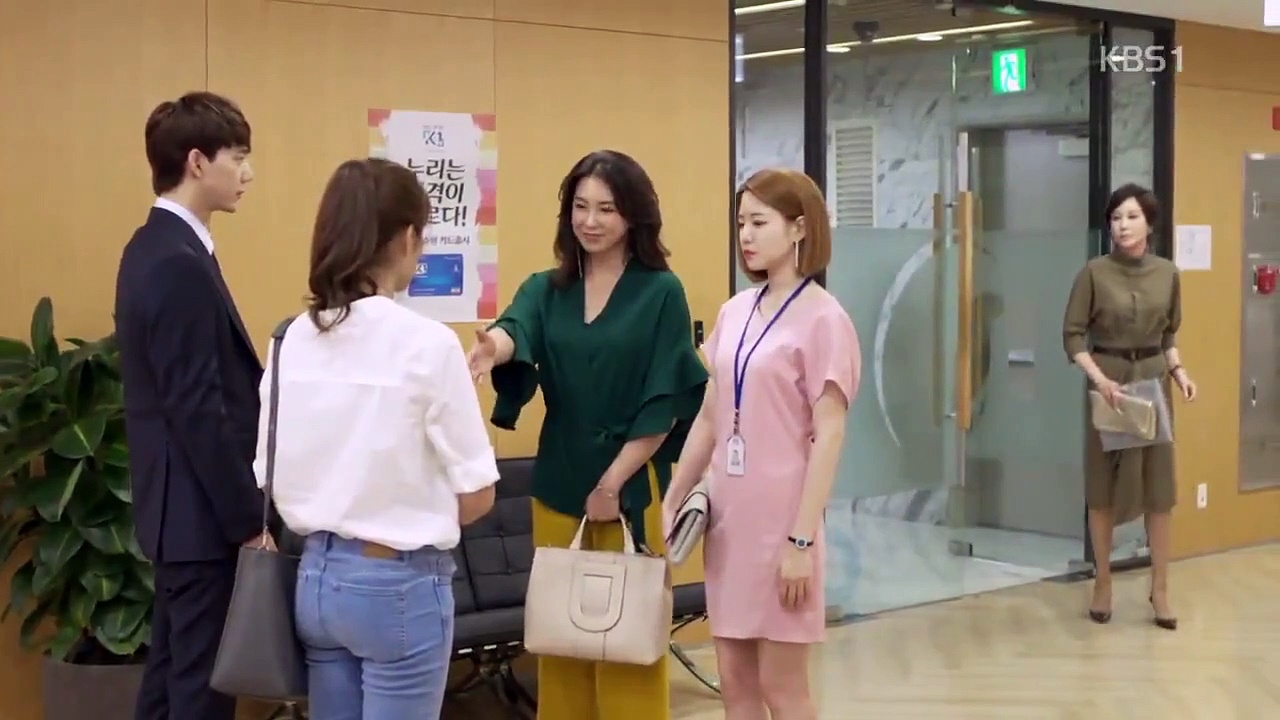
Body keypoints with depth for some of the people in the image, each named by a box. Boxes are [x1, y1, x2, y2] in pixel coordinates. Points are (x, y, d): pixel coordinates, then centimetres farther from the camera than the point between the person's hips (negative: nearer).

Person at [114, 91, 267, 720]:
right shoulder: (181, 265, -20)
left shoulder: (154, 248, 10)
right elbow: (200, 413, -22)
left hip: (180, 506, 10)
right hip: (203, 515, -10)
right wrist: (248, 521, -17)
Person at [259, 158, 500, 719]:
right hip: (399, 585, -5)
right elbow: (476, 492, -11)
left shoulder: (295, 339, -1)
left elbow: (270, 478, 5)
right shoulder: (426, 342, -15)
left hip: (315, 577, 6)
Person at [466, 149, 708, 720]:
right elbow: (516, 332, -16)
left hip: (632, 488, -4)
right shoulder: (545, 289, 6)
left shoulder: (661, 293, -4)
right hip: (558, 486, 4)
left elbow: (664, 402, -8)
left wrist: (614, 481, -12)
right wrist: (493, 346, -40)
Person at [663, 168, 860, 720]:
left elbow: (829, 435, -13)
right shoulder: (734, 312, 9)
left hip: (780, 517, -6)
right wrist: (670, 506, 11)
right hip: (728, 513, 6)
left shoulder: (823, 318, -10)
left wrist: (802, 539, -17)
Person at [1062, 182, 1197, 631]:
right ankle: (1102, 584, 16)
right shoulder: (1094, 272, -7)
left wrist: (1178, 370, -2)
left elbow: (1169, 334, 14)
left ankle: (1160, 589, 11)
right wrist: (1099, 378, -17)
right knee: (1103, 487, 5)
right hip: (1108, 382, -2)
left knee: (1159, 487, 2)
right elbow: (1073, 336, -5)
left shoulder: (1167, 274, 4)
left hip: (1153, 381, 3)